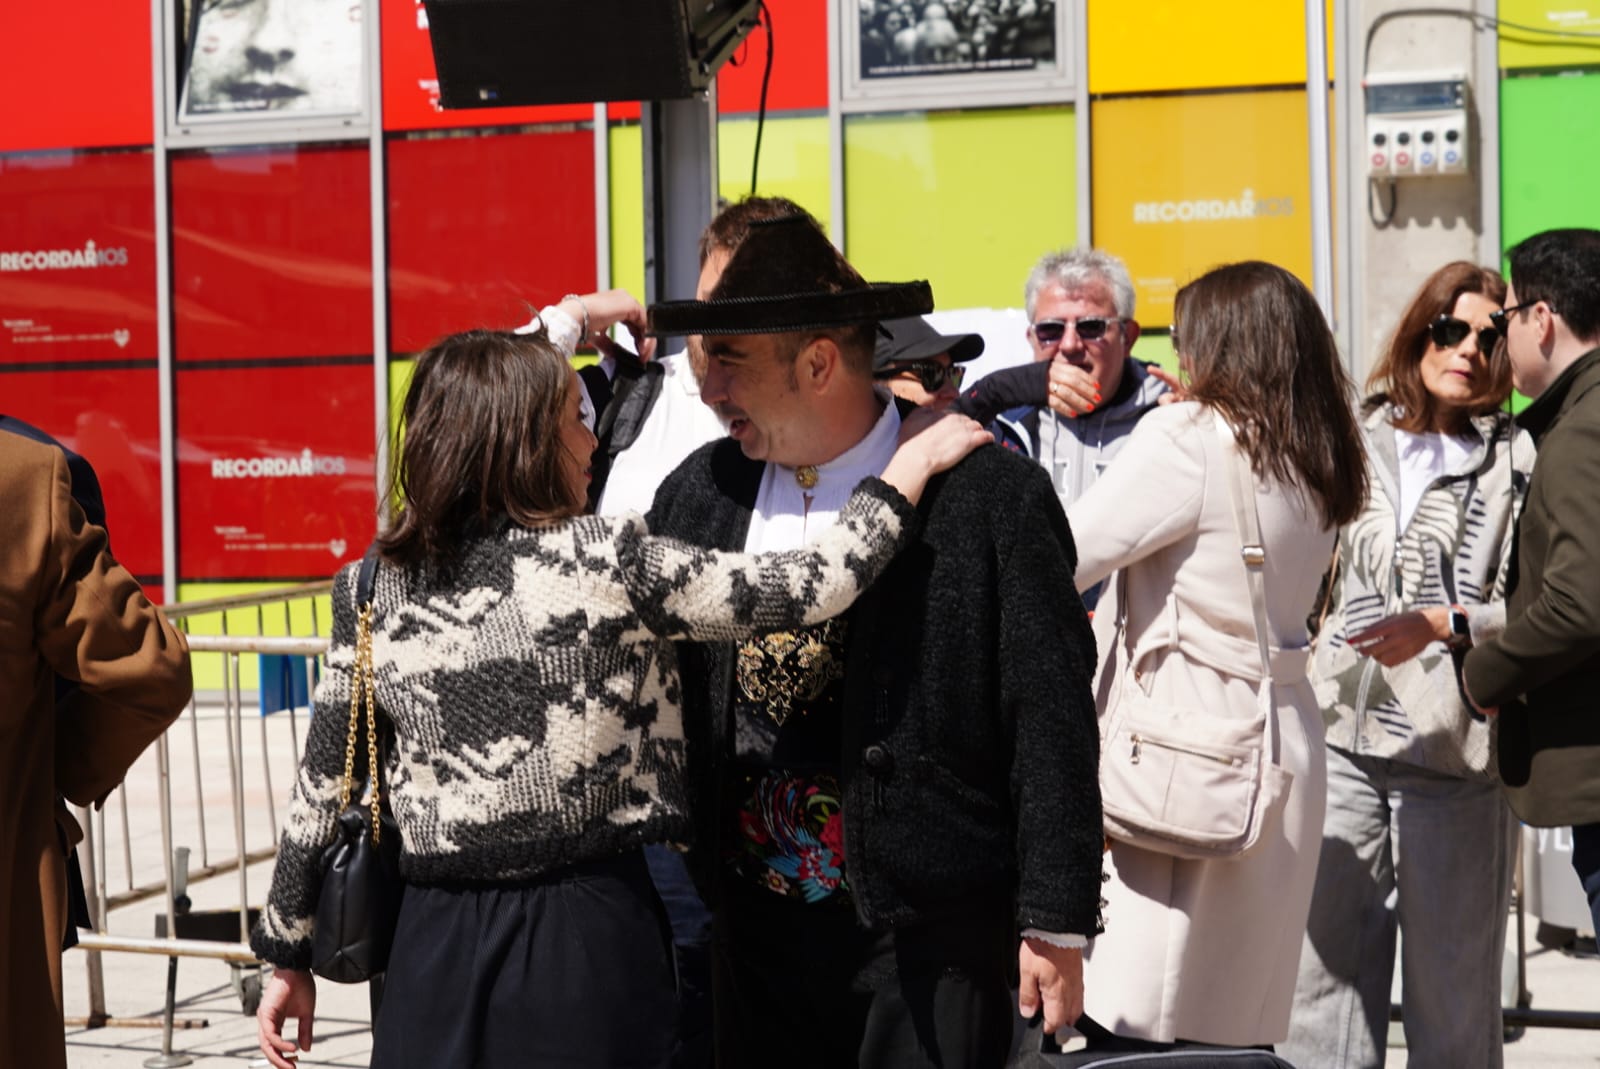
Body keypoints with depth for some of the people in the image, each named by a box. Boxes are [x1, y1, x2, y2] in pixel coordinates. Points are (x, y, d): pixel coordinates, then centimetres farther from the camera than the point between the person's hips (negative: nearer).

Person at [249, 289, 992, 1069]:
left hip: (439, 942, 4)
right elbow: (812, 588, -6)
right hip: (585, 932, -4)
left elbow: (323, 784, 13)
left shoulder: (371, 587, 0)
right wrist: (912, 465, 7)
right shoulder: (604, 563, -11)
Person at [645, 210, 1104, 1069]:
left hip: (929, 933, -5)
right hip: (756, 919, 5)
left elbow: (1051, 725, -10)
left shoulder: (993, 498, -11)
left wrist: (1056, 923, -10)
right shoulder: (697, 492, 5)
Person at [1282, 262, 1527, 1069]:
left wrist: (1442, 626, -16)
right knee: (1326, 947, 5)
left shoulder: (1521, 463, 2)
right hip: (1344, 736, 3)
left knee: (1451, 965, 3)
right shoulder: (1354, 443, 13)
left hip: (1455, 745, -3)